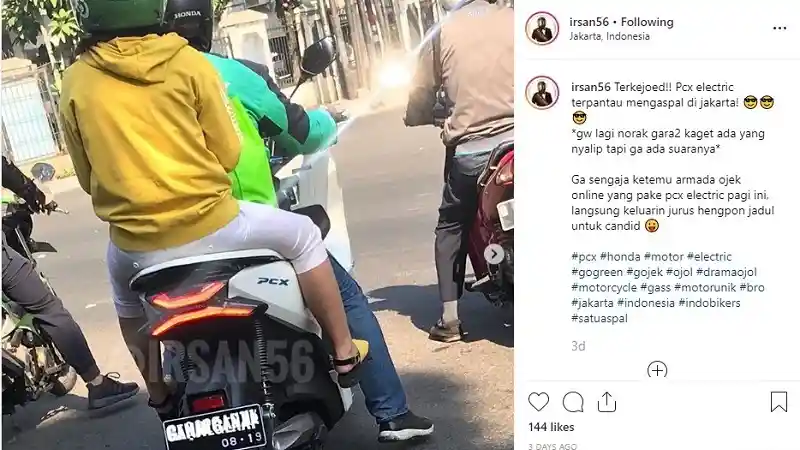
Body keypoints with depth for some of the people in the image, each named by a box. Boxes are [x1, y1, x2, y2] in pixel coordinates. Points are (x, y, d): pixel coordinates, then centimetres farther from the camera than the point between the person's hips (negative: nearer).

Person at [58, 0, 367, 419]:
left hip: (138, 245, 3)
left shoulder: (75, 82, 1)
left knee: (125, 292, 37)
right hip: (209, 227, -3)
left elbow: (88, 178, 10)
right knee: (302, 234, 21)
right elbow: (228, 153, 3)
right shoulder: (189, 63, -3)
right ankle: (345, 353, 23)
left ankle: (161, 399, 42)